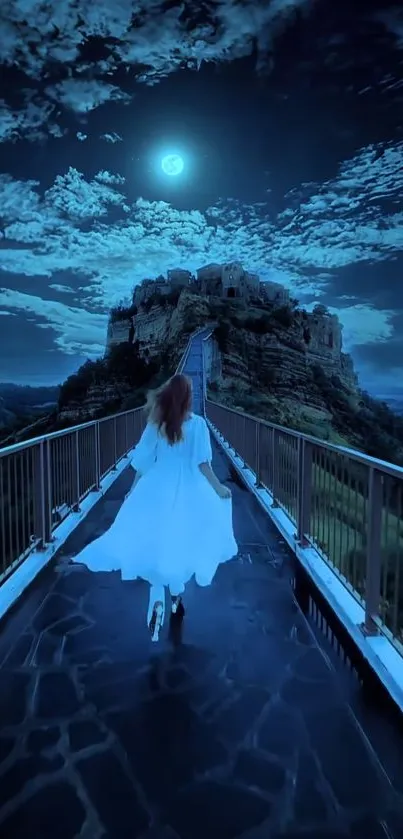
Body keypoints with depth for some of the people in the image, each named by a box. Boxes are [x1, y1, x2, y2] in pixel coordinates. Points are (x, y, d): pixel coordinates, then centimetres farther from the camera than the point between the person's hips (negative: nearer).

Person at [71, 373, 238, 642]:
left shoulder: (156, 423, -3)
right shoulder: (198, 423, -9)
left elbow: (144, 461, 1)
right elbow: (203, 463, -11)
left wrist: (134, 489, 14)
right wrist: (218, 488, 1)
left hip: (158, 488, 1)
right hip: (188, 490, -1)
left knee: (155, 543, 9)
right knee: (182, 541, 18)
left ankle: (158, 601, -4)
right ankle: (176, 592, 32)